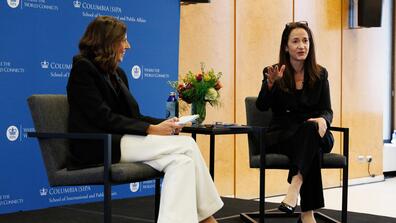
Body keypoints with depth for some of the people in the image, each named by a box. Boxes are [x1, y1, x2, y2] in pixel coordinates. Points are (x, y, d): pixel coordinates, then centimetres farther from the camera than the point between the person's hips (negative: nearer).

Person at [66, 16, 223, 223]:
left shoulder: (117, 73, 18)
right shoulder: (83, 68, -6)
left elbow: (131, 115, 14)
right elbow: (104, 118, -16)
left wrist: (164, 123, -4)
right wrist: (151, 129, -19)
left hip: (119, 141, 8)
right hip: (97, 147, -8)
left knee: (181, 161, -19)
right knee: (186, 144, -19)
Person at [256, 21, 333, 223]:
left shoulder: (320, 74, 7)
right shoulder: (274, 73, 0)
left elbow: (327, 110, 4)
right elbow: (261, 107, -12)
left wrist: (323, 120, -21)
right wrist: (271, 82, -31)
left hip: (314, 134, 2)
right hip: (281, 136, -2)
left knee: (310, 128, -36)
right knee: (312, 148, -35)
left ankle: (295, 186, -50)